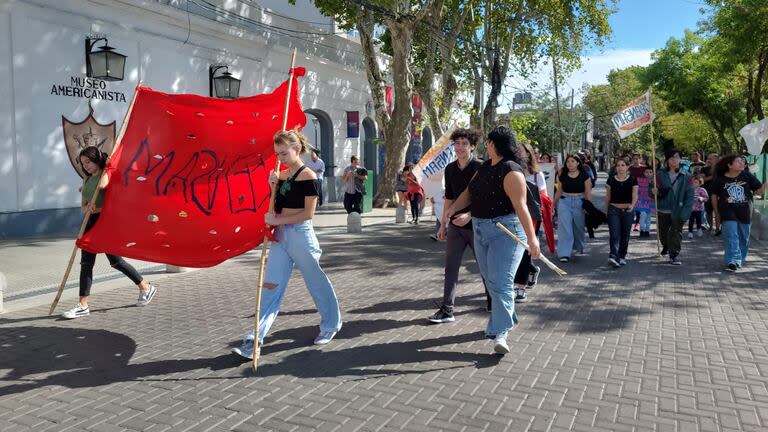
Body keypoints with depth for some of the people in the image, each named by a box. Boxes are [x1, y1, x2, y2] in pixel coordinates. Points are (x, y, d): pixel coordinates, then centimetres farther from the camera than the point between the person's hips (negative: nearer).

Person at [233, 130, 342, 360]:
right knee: (270, 285, 1)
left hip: (300, 235, -6)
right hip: (280, 235, 7)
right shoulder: (281, 175, 10)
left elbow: (308, 213, -16)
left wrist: (279, 220, -19)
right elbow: (275, 206, 14)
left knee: (316, 282, 9)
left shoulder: (308, 176, -11)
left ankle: (331, 325, 32)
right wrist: (272, 185, -2)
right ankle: (254, 341, 1)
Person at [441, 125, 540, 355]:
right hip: (481, 230, 9)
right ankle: (506, 317, 34)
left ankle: (500, 333, -10)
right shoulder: (484, 167, 11)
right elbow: (469, 192, 12)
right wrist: (454, 207, -5)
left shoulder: (511, 172, -16)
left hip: (506, 231, -9)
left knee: (500, 282, -13)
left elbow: (520, 206, -25)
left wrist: (531, 238, -30)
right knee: (491, 280, 16)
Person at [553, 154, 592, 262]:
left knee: (579, 226, 14)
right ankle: (564, 253, -9)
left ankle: (579, 247, 40)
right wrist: (554, 204, 14)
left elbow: (588, 192, -1)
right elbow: (559, 191, 10)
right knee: (564, 227, -9)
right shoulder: (562, 176, 2)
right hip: (564, 202, 0)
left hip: (579, 202, 0)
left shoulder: (584, 175, -2)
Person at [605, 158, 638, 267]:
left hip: (628, 210, 1)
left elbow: (635, 195, -4)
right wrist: (606, 210, 11)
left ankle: (622, 257, 21)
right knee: (614, 234, -13)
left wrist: (632, 205, -24)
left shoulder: (632, 180, 2)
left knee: (625, 235, 9)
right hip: (614, 210, -1)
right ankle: (613, 256, -22)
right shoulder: (611, 180, 2)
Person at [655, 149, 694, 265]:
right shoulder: (660, 174, -2)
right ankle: (666, 246, 46)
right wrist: (656, 192, -24)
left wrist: (686, 211, -15)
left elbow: (690, 195, -5)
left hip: (678, 211, -1)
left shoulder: (685, 176, -2)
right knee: (663, 232, 18)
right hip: (663, 210, 2)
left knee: (676, 232, -5)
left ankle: (674, 254, 2)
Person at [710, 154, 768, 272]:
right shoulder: (720, 179, -4)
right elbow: (714, 196, 6)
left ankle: (740, 260, 28)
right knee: (731, 238, -10)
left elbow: (758, 190, 2)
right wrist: (717, 213, 6)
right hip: (728, 213, -2)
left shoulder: (747, 176, -1)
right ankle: (733, 261, -13)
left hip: (745, 213, 2)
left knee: (743, 238, 12)